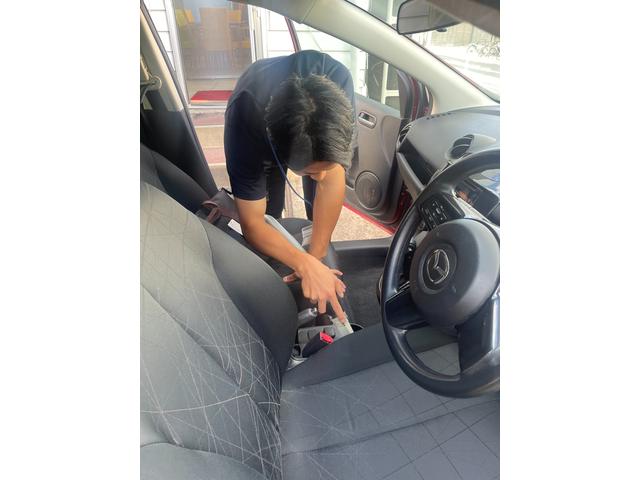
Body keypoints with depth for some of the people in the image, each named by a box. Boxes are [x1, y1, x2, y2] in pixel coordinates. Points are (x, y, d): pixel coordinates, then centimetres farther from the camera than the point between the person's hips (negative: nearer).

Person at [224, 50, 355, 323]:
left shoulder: (337, 79, -43)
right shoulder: (244, 123, -43)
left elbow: (332, 178, -38)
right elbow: (252, 224, -36)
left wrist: (315, 258, -37)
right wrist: (307, 265, -49)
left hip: (321, 128, 1)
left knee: (320, 210, -4)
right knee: (268, 213, -8)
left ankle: (324, 255, 24)